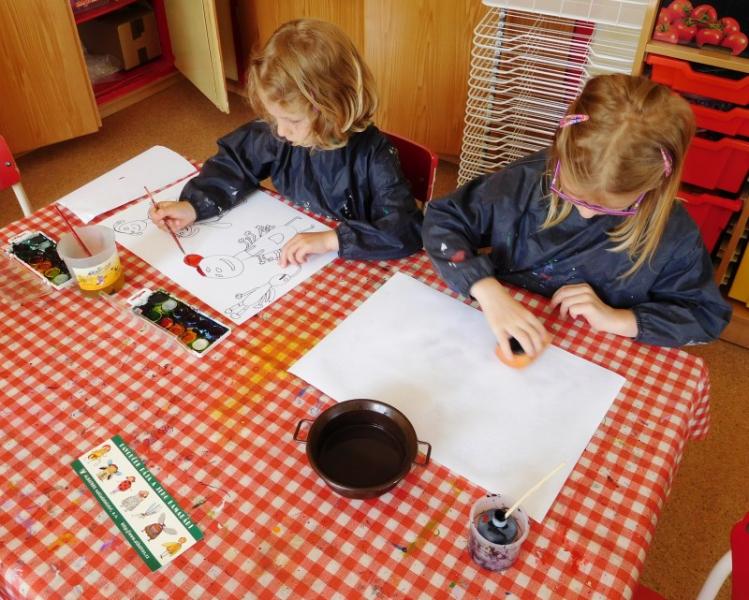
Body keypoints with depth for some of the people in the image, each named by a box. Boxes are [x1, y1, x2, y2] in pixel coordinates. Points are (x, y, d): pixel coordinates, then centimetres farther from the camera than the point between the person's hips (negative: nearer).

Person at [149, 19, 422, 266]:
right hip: (286, 260, 4)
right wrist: (192, 206, -8)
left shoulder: (372, 156, -22)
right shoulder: (279, 134, -8)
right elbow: (234, 163, 7)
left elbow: (407, 229, -28)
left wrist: (331, 239, -36)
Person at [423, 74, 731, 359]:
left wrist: (618, 319, -17)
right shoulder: (529, 179, -15)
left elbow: (708, 315, -3)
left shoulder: (671, 232, -14)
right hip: (504, 344, 0)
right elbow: (443, 219, -11)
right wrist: (488, 291, -25)